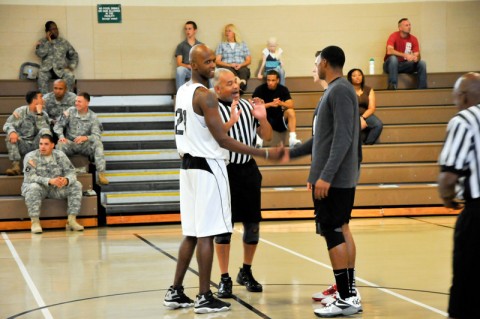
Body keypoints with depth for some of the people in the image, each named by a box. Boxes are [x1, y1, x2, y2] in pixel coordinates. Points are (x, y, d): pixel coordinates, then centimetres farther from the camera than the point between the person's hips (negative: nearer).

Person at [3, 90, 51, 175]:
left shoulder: (43, 114, 4)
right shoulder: (20, 111, -1)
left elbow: (43, 128, -13)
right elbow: (7, 125, -13)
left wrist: (39, 114, -18)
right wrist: (12, 132, -35)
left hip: (36, 146, 1)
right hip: (22, 145, -1)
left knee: (45, 131, -25)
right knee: (11, 135, -28)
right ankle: (15, 165, -35)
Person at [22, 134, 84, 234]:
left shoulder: (60, 155, 0)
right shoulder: (31, 157, -11)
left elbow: (71, 172, -5)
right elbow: (31, 177, -23)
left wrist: (66, 180, -32)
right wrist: (50, 181, -37)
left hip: (57, 188, 4)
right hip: (39, 187, -4)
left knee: (76, 185, -16)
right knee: (33, 187, -37)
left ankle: (72, 220, -18)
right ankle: (35, 221, -32)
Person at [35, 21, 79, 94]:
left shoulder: (63, 42, 16)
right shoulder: (42, 42, 14)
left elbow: (74, 55, 17)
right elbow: (40, 54, -5)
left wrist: (71, 67, 0)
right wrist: (48, 41, -2)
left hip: (61, 69, 1)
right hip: (47, 69, -1)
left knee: (70, 76, -33)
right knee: (42, 76, -36)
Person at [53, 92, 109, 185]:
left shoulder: (93, 117, -4)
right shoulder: (70, 111, -1)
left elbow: (97, 135, -13)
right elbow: (58, 125, -2)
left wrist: (85, 138, -35)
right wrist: (61, 136, -24)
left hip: (85, 145, 0)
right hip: (70, 143, 1)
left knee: (98, 143, -30)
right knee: (60, 144, -33)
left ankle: (101, 174, -36)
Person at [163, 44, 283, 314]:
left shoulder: (183, 92, 13)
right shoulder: (205, 96, -16)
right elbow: (222, 140, -20)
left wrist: (230, 122, 23)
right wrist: (266, 154, -20)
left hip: (189, 165, 9)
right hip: (208, 167, -9)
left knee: (192, 233, 14)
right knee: (206, 234, -4)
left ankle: (176, 292, 17)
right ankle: (205, 298, -1)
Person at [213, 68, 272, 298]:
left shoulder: (248, 106, 8)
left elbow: (267, 137, 12)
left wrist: (263, 118, -6)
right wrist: (232, 119, -29)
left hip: (249, 170, 5)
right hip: (225, 172, -5)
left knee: (253, 224, 10)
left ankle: (246, 272, 27)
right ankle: (224, 279, 6)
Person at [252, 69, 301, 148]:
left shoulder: (283, 89, -3)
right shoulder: (260, 89, -11)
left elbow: (291, 105, -13)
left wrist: (281, 103, -33)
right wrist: (270, 104, -33)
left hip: (279, 118, 2)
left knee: (291, 111, -25)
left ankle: (292, 138, -32)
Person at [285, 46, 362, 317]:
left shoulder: (340, 91, -14)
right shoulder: (336, 90, 17)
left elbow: (343, 138, -22)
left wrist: (325, 176, -26)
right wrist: (291, 153, 28)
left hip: (333, 179, -10)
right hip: (344, 177, 10)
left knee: (332, 233, -8)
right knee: (341, 230, 12)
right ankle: (350, 293, 18)